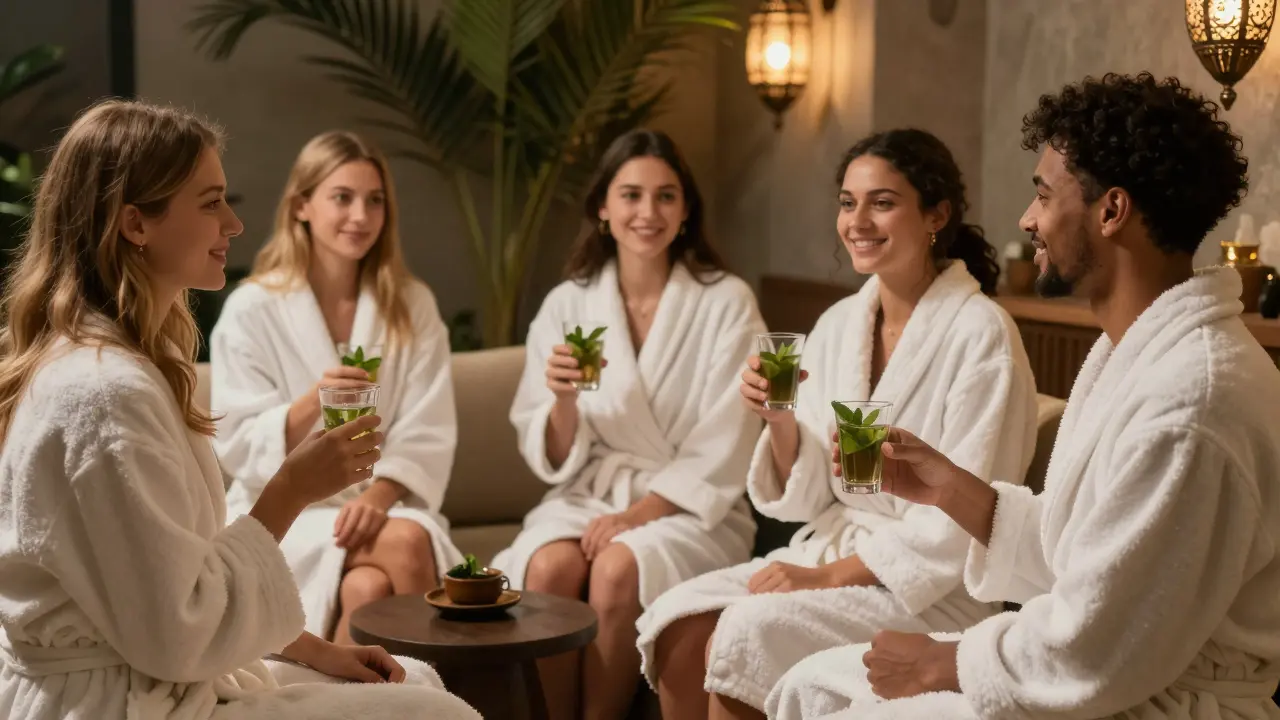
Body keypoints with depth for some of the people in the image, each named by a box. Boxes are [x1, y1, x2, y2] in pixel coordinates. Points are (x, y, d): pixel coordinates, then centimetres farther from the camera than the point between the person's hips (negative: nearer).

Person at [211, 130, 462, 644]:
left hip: (384, 504, 3)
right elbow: (238, 448, -7)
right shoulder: (252, 309, -2)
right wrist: (311, 404, -25)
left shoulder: (412, 306, 8)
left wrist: (377, 497, -19)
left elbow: (427, 438, 0)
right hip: (282, 513, -2)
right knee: (396, 557, -31)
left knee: (412, 540, -32)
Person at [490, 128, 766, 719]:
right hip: (587, 498, 2)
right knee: (550, 567, -28)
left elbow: (721, 453, -5)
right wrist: (564, 401, -17)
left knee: (618, 569, -31)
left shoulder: (726, 303, -4)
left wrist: (639, 514, -17)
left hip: (688, 509, -2)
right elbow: (554, 461, 4)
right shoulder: (566, 305, 4)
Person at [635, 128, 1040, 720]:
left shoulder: (981, 333, -13)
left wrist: (830, 576, -18)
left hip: (934, 590, -6)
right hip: (829, 550, 6)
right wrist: (780, 420, -13)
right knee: (678, 624, -16)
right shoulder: (838, 323, 6)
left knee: (744, 632, -25)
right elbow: (806, 496, 7)